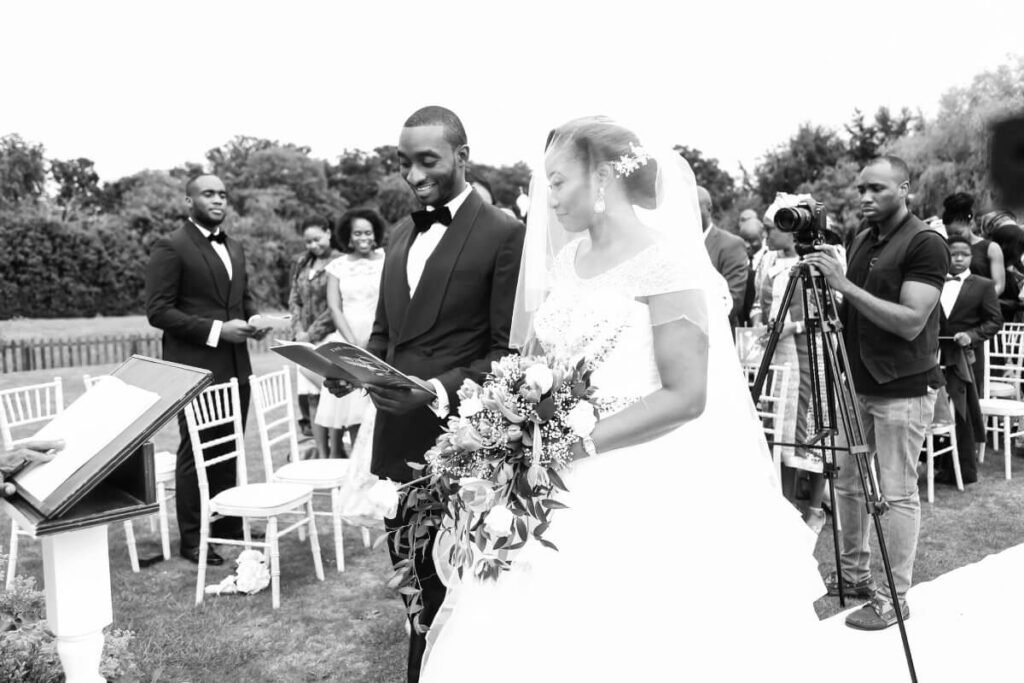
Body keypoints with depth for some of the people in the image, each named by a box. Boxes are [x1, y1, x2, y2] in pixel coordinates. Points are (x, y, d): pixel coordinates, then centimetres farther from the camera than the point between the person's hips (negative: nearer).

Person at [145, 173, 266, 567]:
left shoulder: (234, 249, 15)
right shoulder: (171, 248, -8)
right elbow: (158, 311, -13)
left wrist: (253, 319, 3)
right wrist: (216, 330, -19)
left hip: (235, 367, 7)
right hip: (195, 368, -7)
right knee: (196, 453, 1)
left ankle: (228, 528, 25)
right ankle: (191, 540, 12)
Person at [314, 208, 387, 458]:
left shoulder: (386, 262, 6)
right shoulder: (338, 266, 9)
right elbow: (334, 308, 3)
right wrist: (354, 343, -9)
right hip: (345, 344, 1)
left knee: (372, 415, -6)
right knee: (342, 407, -4)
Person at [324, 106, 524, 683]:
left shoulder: (504, 234, -10)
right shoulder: (403, 233, 13)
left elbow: (509, 352, -13)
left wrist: (441, 389, -26)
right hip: (396, 439, 7)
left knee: (440, 587, 5)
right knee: (410, 573, 18)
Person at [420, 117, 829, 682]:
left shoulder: (665, 263, -13)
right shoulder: (567, 259, 10)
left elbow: (687, 396, -18)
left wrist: (581, 443, -20)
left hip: (645, 498, -6)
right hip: (571, 491, 7)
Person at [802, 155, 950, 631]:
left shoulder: (926, 244, -12)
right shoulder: (862, 239, 11)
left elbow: (910, 321, -21)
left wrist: (845, 284, -25)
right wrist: (828, 276, -1)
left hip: (903, 389, -8)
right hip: (857, 383, 8)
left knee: (897, 494, 0)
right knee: (846, 481, 14)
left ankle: (896, 596, 13)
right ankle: (853, 572, 29)